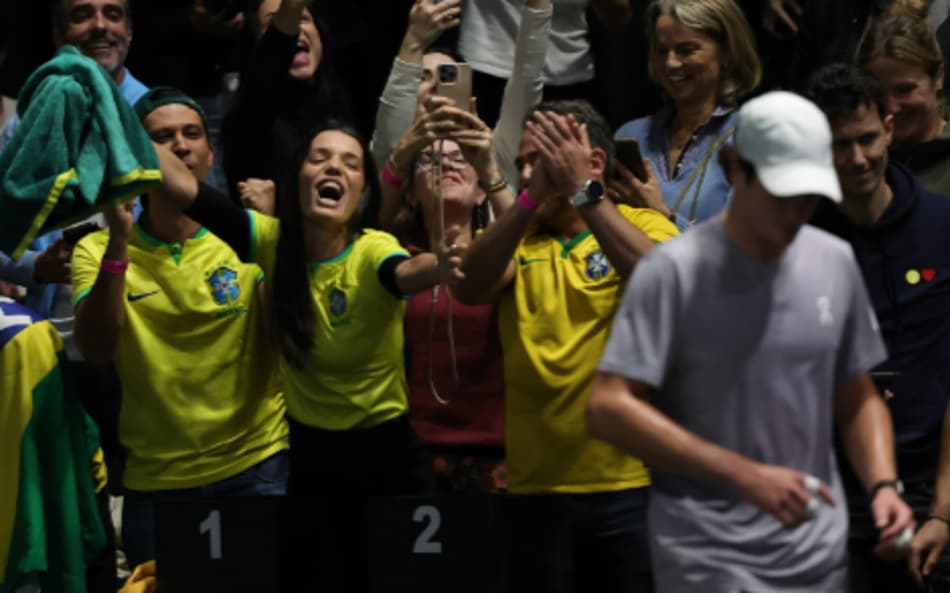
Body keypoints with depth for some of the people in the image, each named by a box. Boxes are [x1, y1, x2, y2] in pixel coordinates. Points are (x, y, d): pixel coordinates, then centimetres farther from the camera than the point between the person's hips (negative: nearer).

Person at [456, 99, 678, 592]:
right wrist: (532, 196, -21)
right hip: (535, 487, 3)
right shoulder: (516, 238, 10)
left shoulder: (643, 226, 2)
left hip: (631, 482, -3)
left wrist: (581, 192, -25)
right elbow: (469, 288, -11)